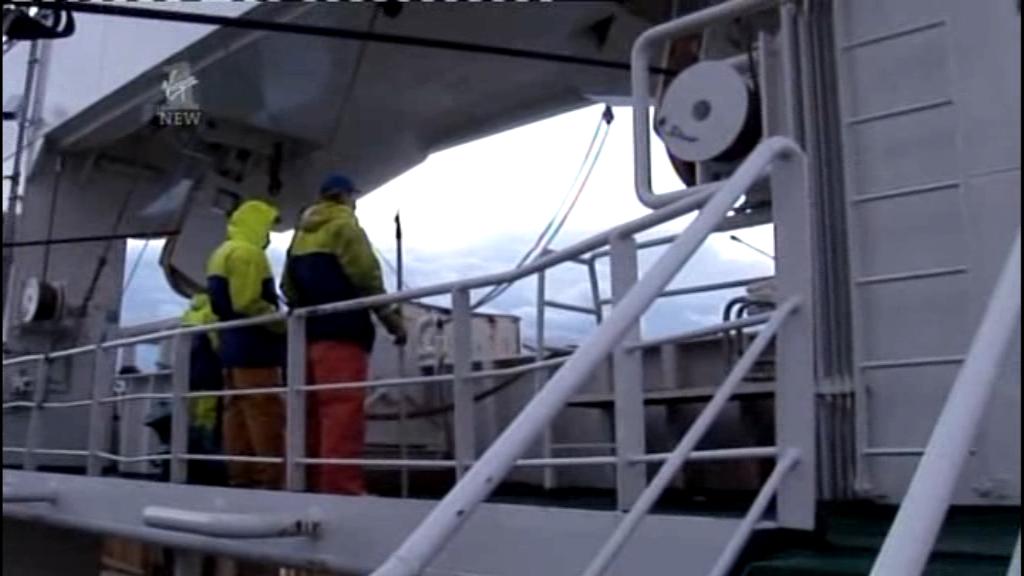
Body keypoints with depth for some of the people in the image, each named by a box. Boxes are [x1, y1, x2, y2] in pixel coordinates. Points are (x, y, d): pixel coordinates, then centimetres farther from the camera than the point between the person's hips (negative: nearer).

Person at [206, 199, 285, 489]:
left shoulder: (220, 254, 21)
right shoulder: (247, 253, -11)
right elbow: (248, 303, -21)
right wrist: (284, 323, -13)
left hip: (232, 346, 10)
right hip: (253, 347, -10)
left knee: (237, 414, 8)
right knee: (266, 415, -10)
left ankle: (240, 477, 10)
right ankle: (269, 480, -11)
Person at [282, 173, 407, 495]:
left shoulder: (302, 232, 22)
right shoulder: (343, 225, -2)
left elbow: (288, 285, 18)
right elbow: (366, 277, -10)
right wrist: (390, 317, -4)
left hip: (308, 333, 8)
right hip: (342, 331, -8)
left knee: (316, 412, 8)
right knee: (343, 411, -13)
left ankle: (315, 484, 9)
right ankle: (341, 488, -19)